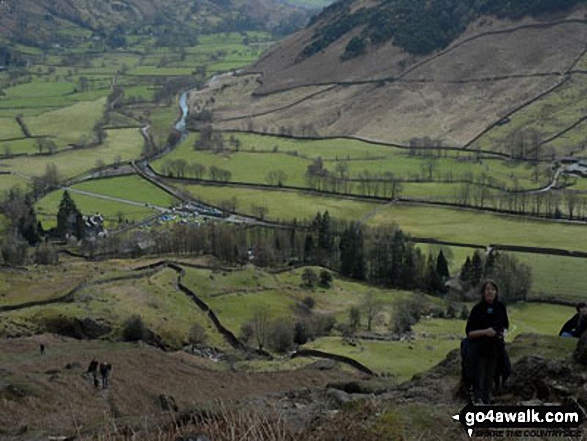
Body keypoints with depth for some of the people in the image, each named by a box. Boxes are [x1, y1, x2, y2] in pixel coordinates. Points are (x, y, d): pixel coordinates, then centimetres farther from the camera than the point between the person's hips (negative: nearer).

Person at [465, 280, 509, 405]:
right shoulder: (477, 309, -11)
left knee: (490, 379, 13)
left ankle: (487, 401, 24)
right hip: (478, 349, -4)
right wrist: (484, 332, -23)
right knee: (479, 380, -6)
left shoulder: (500, 307, 2)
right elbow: (469, 332, -10)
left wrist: (502, 332, -3)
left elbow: (505, 325, 19)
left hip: (495, 349, 4)